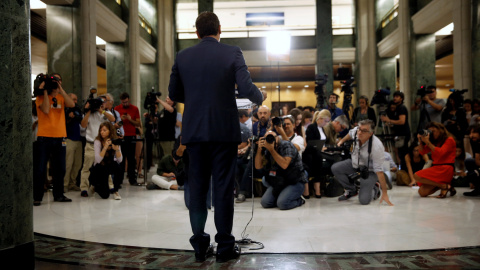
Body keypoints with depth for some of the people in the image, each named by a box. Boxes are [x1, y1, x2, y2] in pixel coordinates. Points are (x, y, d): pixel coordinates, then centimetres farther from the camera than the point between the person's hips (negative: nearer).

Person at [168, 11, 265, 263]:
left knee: (197, 186, 10)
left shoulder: (182, 56, 5)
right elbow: (246, 89, -11)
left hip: (194, 131, 3)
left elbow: (174, 93, 10)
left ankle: (199, 244, 16)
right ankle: (225, 246, 10)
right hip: (224, 130, -2)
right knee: (223, 186, 3)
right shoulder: (232, 53, -4)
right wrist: (261, 96, 11)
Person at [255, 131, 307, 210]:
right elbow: (258, 166, -4)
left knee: (282, 204, -26)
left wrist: (272, 150, -29)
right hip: (279, 182, 6)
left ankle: (299, 200, 4)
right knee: (265, 203, -10)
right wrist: (259, 149, -14)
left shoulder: (287, 145, -15)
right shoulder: (267, 150, 4)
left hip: (295, 182, -6)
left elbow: (284, 165, -31)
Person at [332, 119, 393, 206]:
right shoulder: (356, 131, -20)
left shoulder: (376, 147, -34)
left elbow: (379, 171, -31)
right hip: (355, 163, 6)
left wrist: (384, 193, -28)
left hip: (369, 171, -6)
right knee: (335, 168, -15)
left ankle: (375, 189, 18)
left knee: (364, 200, -19)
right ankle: (352, 190, 9)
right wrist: (342, 140, 25)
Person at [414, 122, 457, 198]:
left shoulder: (449, 140, 0)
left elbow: (440, 153, -15)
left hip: (445, 169, -7)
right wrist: (421, 141, 0)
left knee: (417, 176, -24)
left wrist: (427, 142, -17)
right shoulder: (435, 141, 18)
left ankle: (444, 186, -13)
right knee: (422, 192, -10)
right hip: (436, 168, 7)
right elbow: (422, 152, 16)